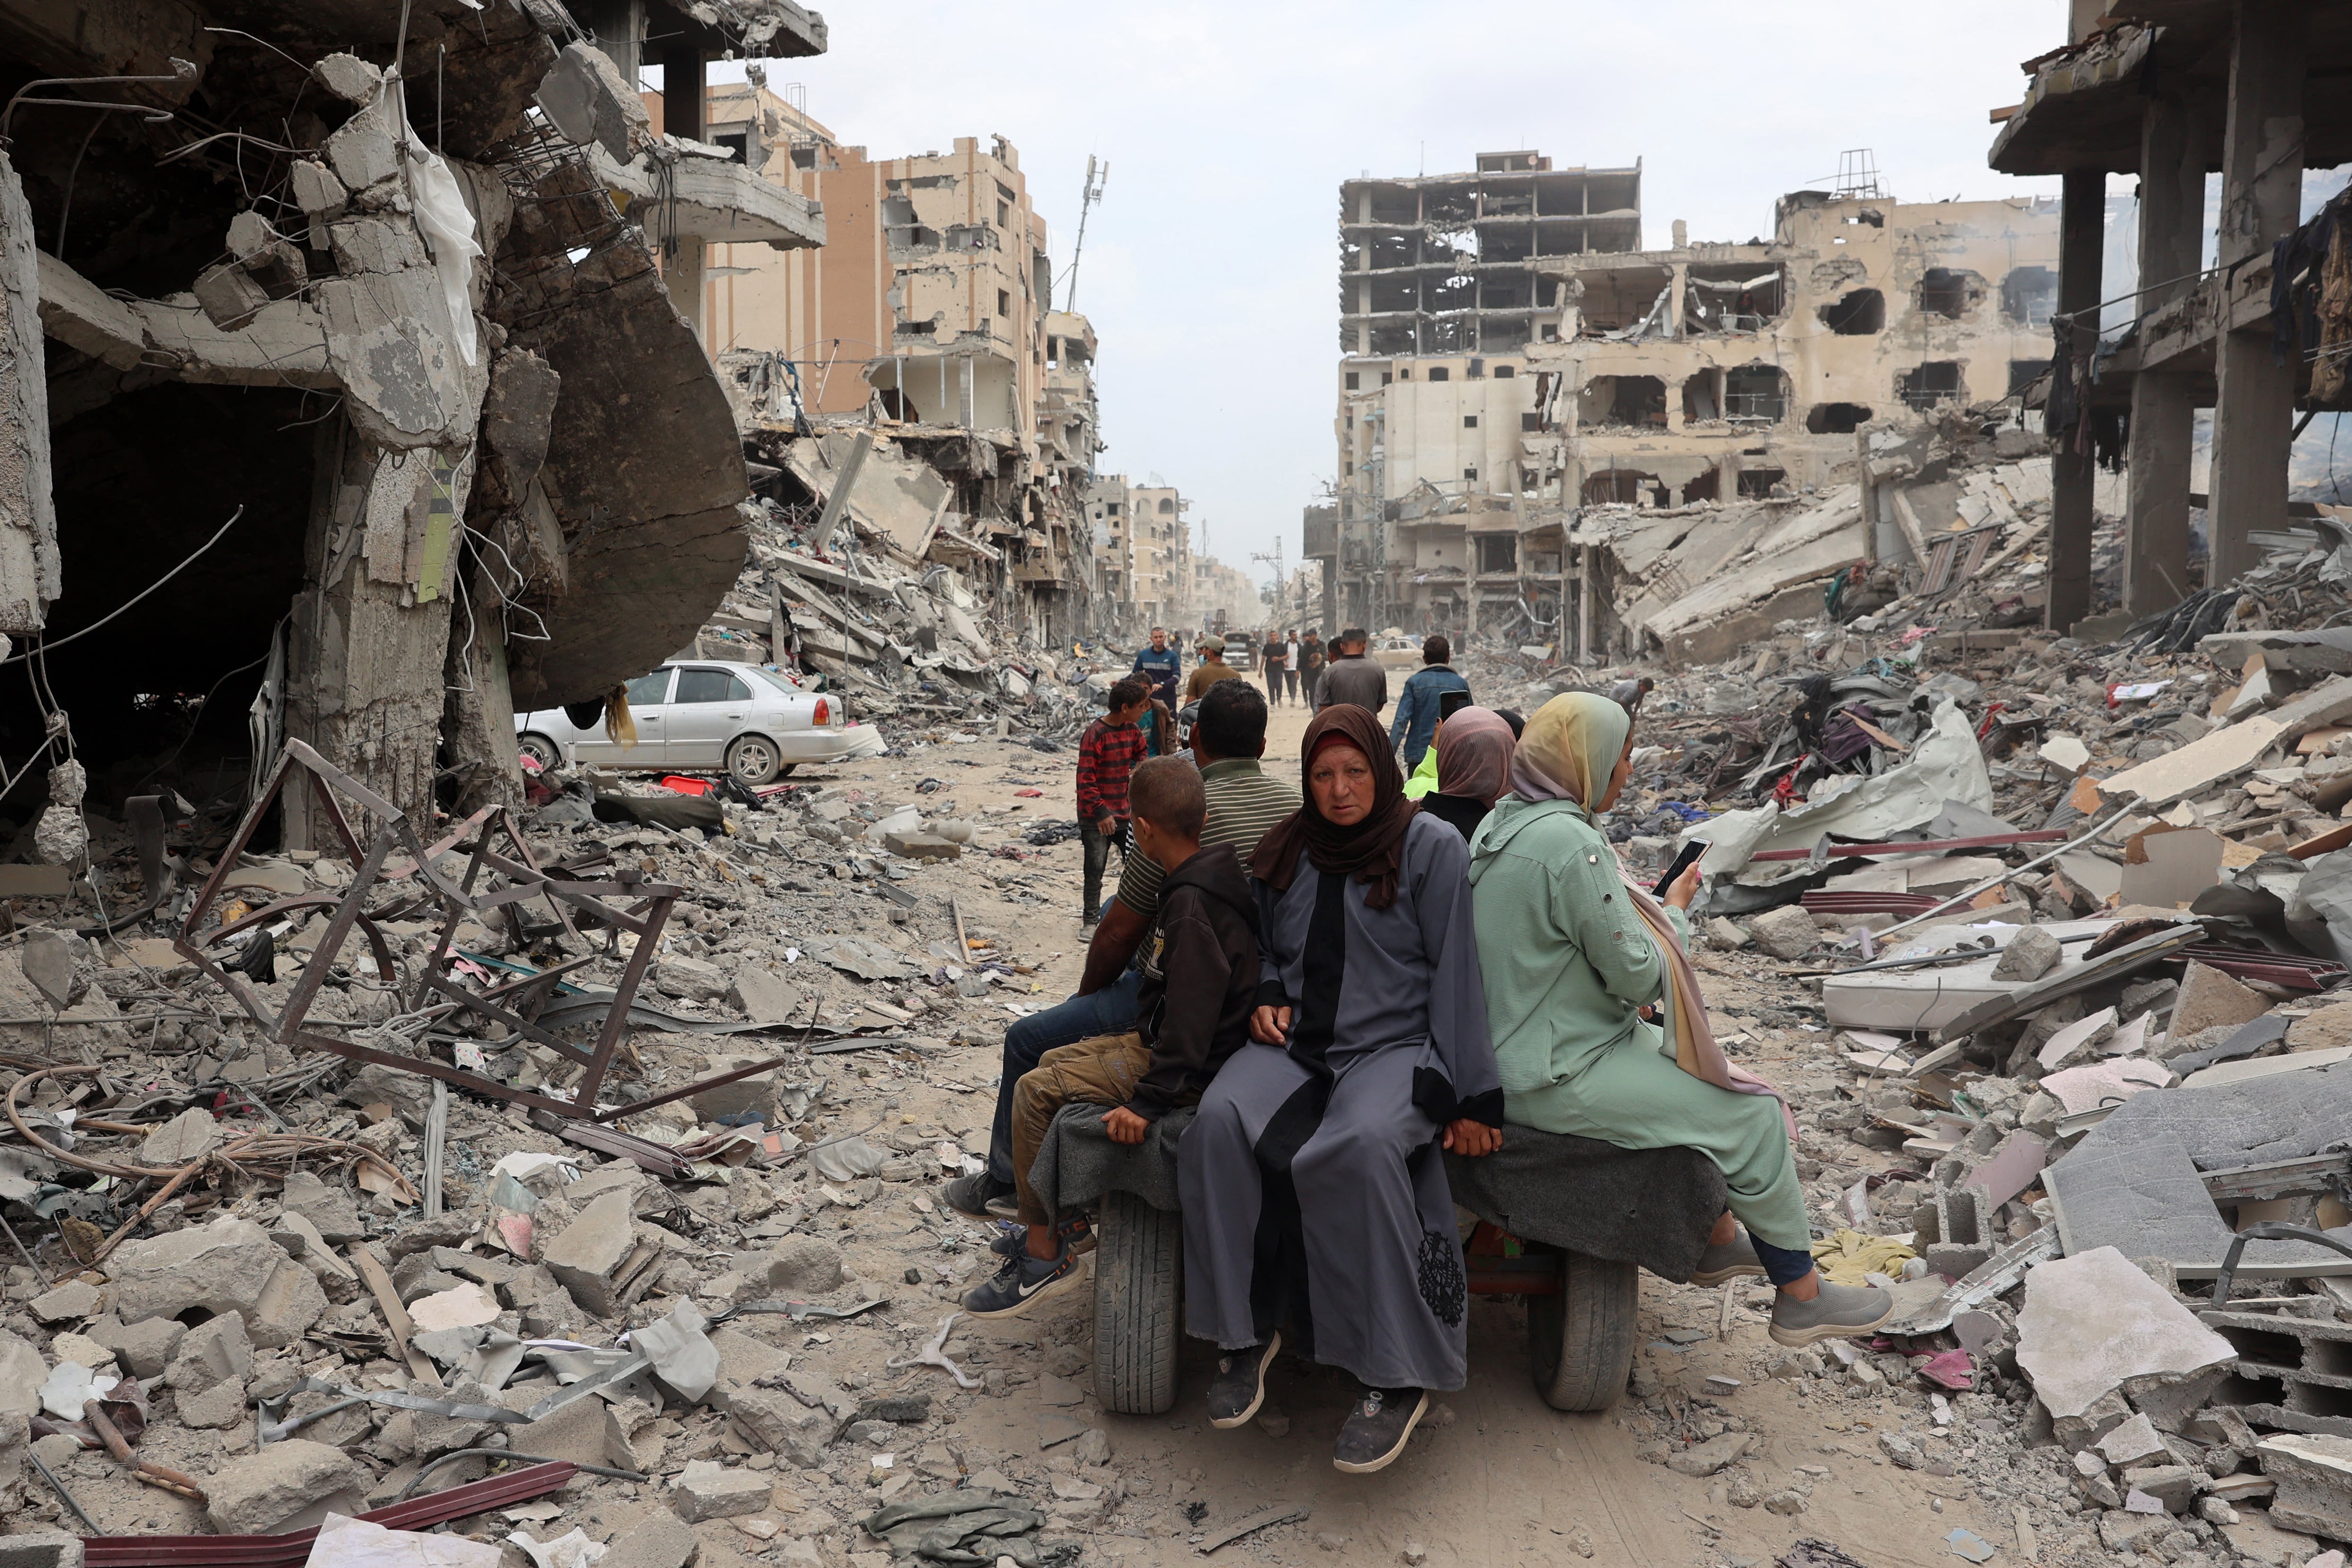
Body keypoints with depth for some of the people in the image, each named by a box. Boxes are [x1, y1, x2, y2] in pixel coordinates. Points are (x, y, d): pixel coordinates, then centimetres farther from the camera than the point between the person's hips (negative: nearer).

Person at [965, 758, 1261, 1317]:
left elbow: (1191, 1014, -30)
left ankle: (1045, 1257, -2)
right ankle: (1070, 1207, 28)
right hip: (1161, 1040, 10)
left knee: (1035, 1091, -10)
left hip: (1190, 1068, -10)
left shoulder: (1192, 903, -25)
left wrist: (1149, 1101, -29)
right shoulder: (1210, 880, 6)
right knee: (1052, 1062, 19)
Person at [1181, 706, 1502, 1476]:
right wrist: (1267, 999, 5)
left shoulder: (1432, 847, 1)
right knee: (1220, 1122, -29)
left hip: (1396, 1044, -4)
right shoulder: (1286, 851, 15)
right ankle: (1244, 1331, -13)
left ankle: (1395, 1376, -25)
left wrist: (1470, 1095, -7)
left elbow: (1455, 971, -2)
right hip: (1297, 1040, 4)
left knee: (1360, 1146, -37)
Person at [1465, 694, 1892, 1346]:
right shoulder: (1570, 843, -25)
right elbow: (1638, 975, -19)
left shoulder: (1500, 822, 6)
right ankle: (1802, 1297, 15)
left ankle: (1719, 1242, 36)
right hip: (1557, 1081, -10)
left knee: (1690, 1064, 26)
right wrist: (1675, 911, -1)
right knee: (1752, 1115, -1)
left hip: (1515, 1046, 10)